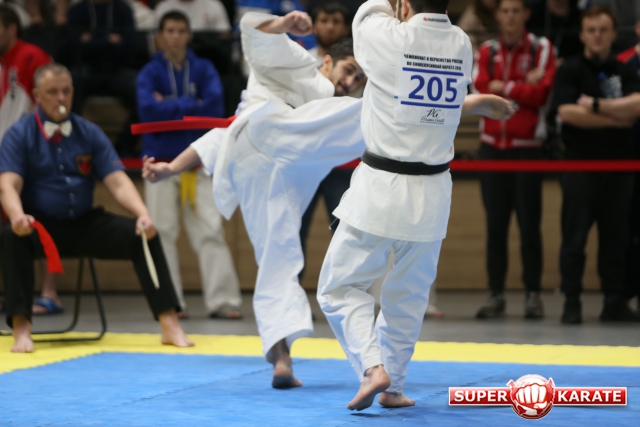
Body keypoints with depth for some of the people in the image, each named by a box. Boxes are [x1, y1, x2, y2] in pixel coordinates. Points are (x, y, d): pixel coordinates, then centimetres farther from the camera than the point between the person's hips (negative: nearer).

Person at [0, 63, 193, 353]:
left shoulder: (89, 133, 7)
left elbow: (118, 182, -1)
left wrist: (143, 215, -21)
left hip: (85, 224, 3)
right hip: (41, 227, -3)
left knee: (143, 236, -17)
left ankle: (170, 325, -16)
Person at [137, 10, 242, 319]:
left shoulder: (204, 70, 6)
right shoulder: (150, 73, 2)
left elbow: (214, 107, -9)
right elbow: (148, 109, -14)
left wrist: (170, 106, -10)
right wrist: (191, 106, -12)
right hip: (161, 160, 0)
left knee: (210, 230, -5)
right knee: (162, 232, 1)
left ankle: (223, 300, -5)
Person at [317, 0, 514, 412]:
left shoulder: (387, 38, -13)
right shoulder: (461, 45, -1)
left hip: (380, 189, -4)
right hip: (433, 191, 4)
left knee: (340, 286, 7)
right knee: (409, 295, 17)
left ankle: (373, 367, -11)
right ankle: (392, 388, 24)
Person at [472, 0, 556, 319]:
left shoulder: (541, 48, 2)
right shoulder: (487, 51, 10)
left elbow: (541, 92, -11)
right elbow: (481, 86, -6)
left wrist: (502, 87, -8)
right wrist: (523, 86, -10)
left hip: (527, 146, -3)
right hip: (492, 146, 3)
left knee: (529, 224, -3)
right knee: (495, 224, 2)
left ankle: (533, 293, 3)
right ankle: (496, 294, 6)